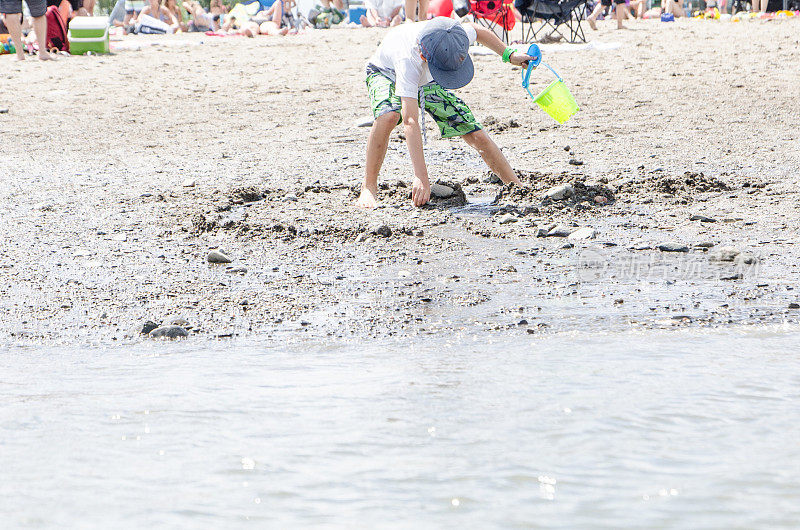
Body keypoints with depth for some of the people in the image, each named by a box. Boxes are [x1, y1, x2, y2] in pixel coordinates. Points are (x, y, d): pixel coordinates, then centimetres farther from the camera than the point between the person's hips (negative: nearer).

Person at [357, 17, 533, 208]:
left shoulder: (459, 36, -34)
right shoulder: (408, 61, -48)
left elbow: (475, 29, -6)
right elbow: (410, 121, -51)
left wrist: (509, 55, 3)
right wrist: (421, 177, -57)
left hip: (426, 81, 4)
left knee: (476, 135, -7)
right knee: (388, 116, -39)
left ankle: (517, 186, 10)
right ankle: (369, 188, -25)